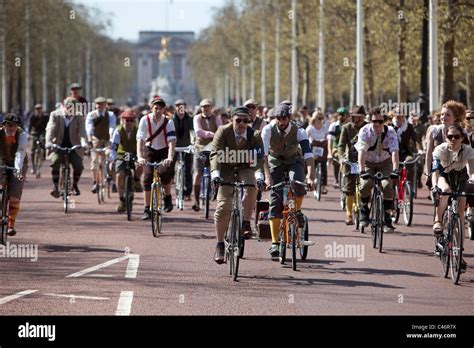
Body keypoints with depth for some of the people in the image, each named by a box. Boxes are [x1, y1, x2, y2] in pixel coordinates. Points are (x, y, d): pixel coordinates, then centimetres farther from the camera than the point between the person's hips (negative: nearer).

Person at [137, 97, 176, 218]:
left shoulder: (168, 123, -18)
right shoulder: (145, 120, -16)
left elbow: (172, 142, -28)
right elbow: (140, 140, -23)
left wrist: (170, 158, -44)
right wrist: (139, 157, -38)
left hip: (164, 151, -1)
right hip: (150, 150, 1)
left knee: (165, 172, -24)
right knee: (148, 177, -13)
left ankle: (167, 197, 4)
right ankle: (147, 210, -8)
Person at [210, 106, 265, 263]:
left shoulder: (254, 135, -16)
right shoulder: (223, 132, -18)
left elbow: (259, 158, -26)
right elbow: (215, 154, -27)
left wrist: (259, 175, -44)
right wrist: (215, 174, -44)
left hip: (245, 168, 1)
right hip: (226, 169, -1)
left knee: (251, 187, -33)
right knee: (223, 206, -11)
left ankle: (246, 224, -20)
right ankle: (220, 245, -1)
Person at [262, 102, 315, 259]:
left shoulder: (299, 132, -24)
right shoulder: (268, 130, -23)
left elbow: (308, 155, -33)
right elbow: (264, 154, -30)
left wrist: (310, 177, -47)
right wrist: (268, 177, -43)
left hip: (294, 162, 0)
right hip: (276, 162, 0)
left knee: (298, 185, -33)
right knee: (275, 201, -10)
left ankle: (297, 211, -3)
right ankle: (274, 243, -7)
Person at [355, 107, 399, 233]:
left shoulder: (390, 132, -19)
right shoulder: (365, 131, -21)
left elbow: (394, 151, -29)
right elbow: (362, 151, -32)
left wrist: (395, 169, -44)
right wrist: (362, 170, -45)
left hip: (385, 163, 0)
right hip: (368, 163, 0)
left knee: (387, 186, -20)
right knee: (366, 184, -25)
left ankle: (387, 219, -9)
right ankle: (364, 210, 3)